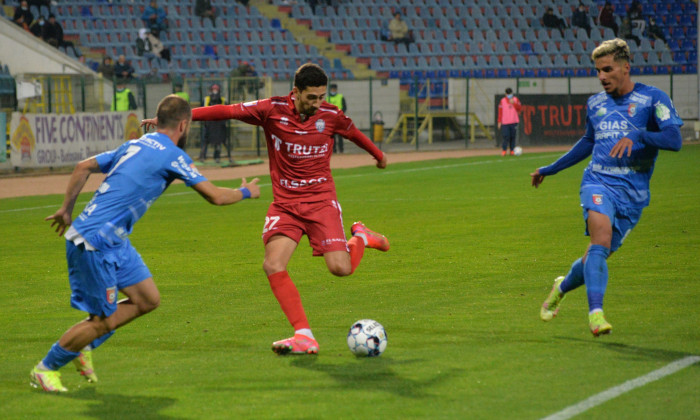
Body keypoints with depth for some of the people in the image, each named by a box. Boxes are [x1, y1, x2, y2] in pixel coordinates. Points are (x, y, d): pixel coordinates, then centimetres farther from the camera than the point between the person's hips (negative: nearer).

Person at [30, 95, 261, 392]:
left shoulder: (135, 145, 14)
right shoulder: (172, 155, -11)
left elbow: (83, 167, 19)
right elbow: (216, 197, -9)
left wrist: (67, 210, 26)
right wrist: (246, 192, 10)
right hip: (95, 242, -9)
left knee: (148, 299, 11)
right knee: (103, 320, -2)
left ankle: (83, 346, 19)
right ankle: (45, 369, 11)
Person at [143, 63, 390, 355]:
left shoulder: (330, 116, -3)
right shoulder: (272, 110, -7)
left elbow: (353, 132, 18)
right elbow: (226, 111, -9)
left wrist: (378, 154, 38)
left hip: (321, 201, -1)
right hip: (285, 204, 1)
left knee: (340, 268, -15)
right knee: (273, 265, -20)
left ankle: (360, 238, 21)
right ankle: (304, 337, -16)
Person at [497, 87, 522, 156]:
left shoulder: (516, 99, 8)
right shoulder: (502, 101, 4)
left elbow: (520, 108, -1)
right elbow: (500, 112, 5)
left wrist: (514, 103, -14)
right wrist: (499, 122, 3)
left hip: (514, 122, 2)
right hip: (505, 122, -2)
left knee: (513, 137, 1)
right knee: (506, 136, -12)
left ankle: (512, 150, 9)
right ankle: (504, 150, -4)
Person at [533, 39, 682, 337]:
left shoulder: (653, 99, 0)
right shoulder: (596, 103, 15)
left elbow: (674, 139, -14)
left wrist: (637, 136, -31)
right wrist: (550, 169, 39)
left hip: (633, 193, -1)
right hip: (598, 181, 1)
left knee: (597, 256, 4)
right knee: (601, 236, -27)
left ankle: (562, 287, 36)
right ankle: (595, 312, -35)